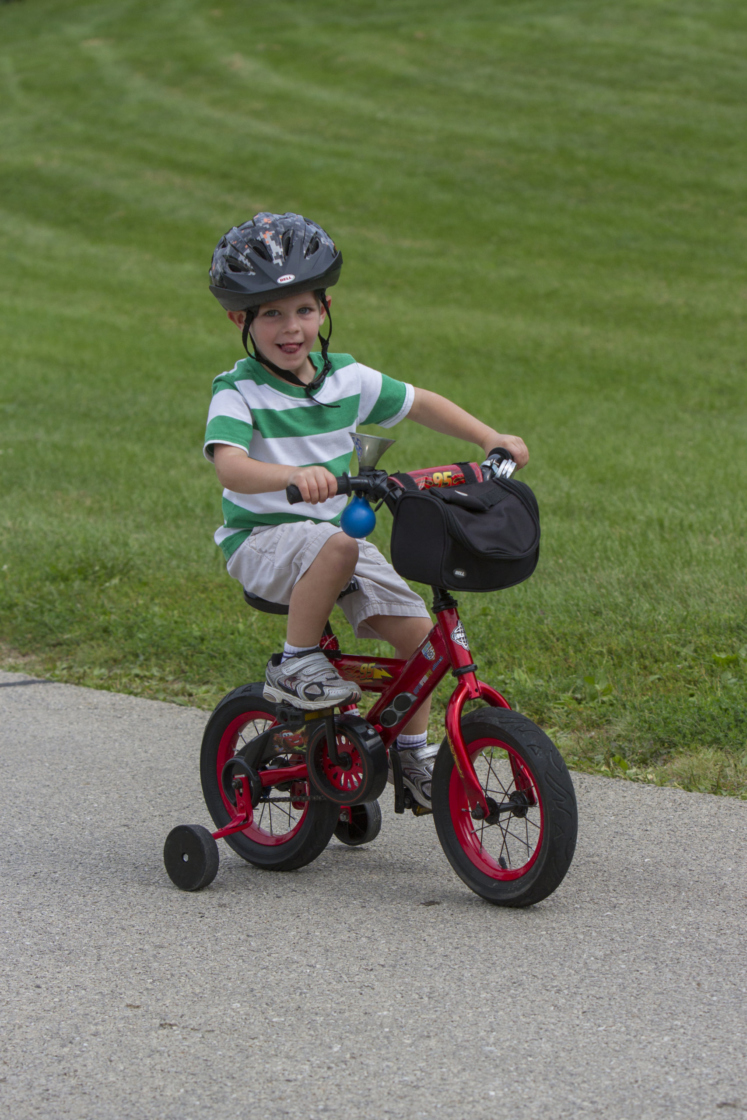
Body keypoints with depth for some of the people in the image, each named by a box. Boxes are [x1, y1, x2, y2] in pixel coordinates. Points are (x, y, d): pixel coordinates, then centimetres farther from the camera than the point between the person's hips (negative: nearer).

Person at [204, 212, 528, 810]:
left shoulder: (347, 378, 2)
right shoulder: (239, 392, -16)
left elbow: (419, 403, 16)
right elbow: (230, 466, -34)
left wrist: (492, 438, 7)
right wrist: (293, 476, -52)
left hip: (336, 531, 6)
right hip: (262, 540, -6)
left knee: (416, 627, -7)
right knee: (335, 547, -38)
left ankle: (414, 751, 12)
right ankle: (295, 665, -19)